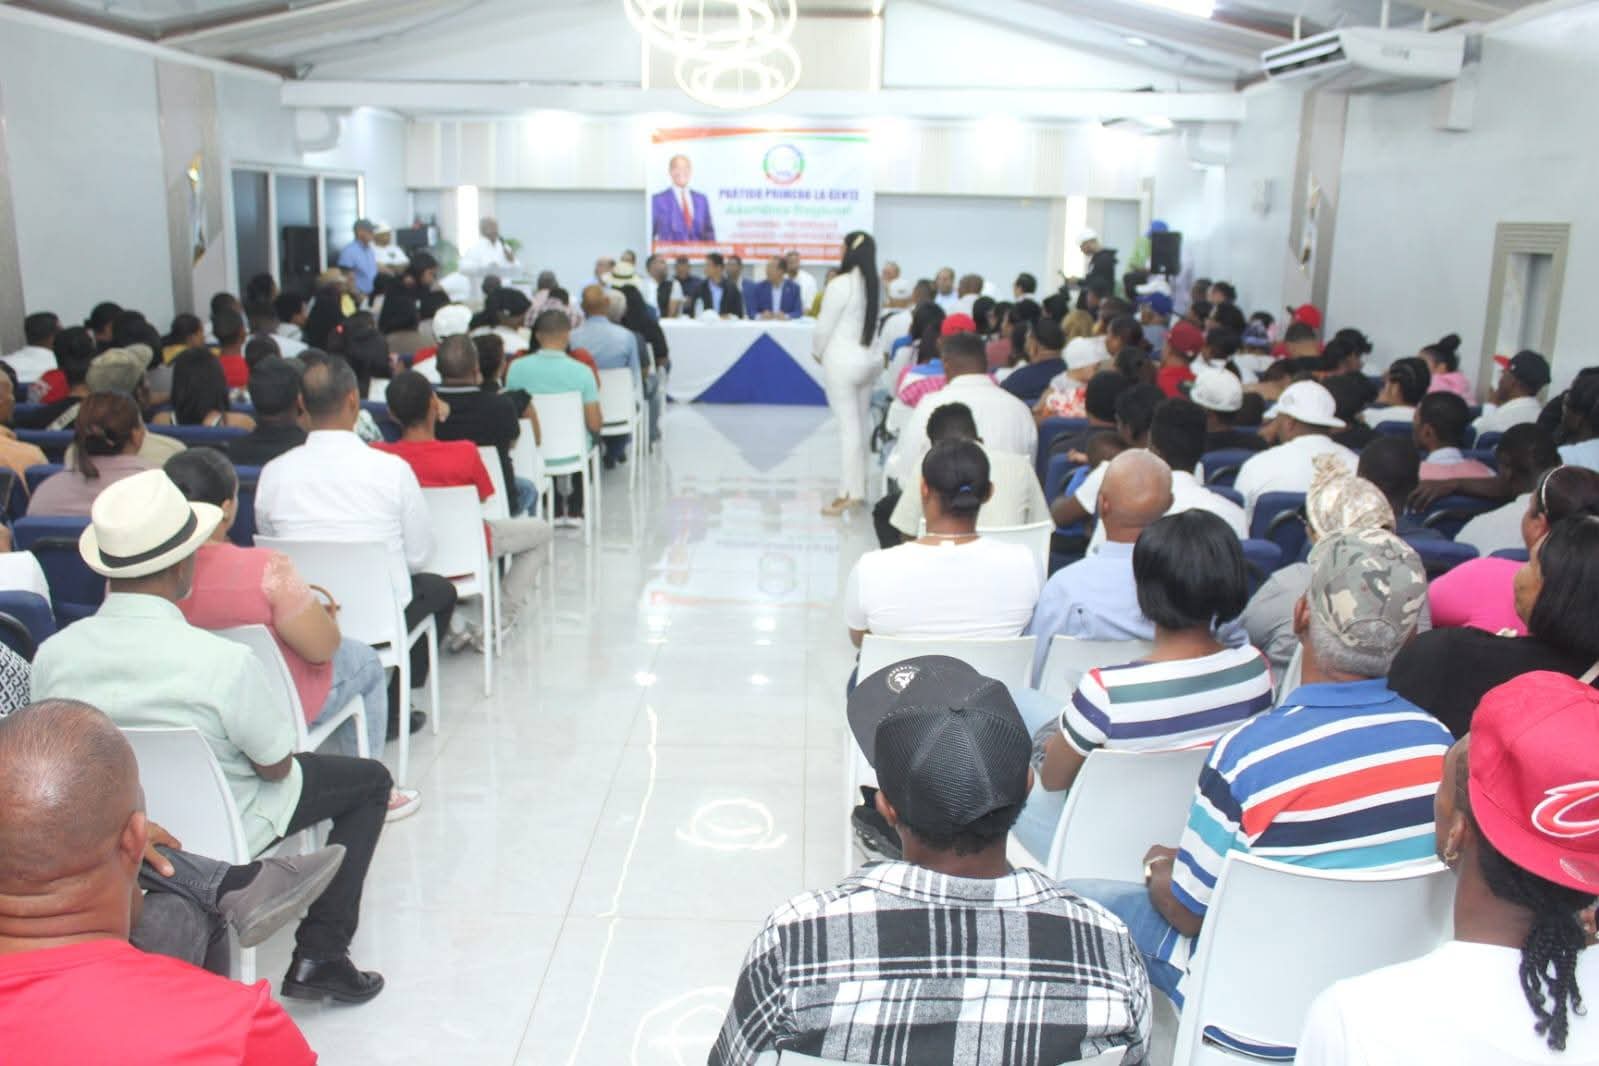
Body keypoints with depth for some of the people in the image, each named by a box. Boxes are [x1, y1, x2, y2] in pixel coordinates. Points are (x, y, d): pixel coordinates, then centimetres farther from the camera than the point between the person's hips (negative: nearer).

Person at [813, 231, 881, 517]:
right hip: (867, 359, 6)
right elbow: (876, 324, 6)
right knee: (861, 425, 13)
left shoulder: (840, 284, -15)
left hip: (842, 361, -6)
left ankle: (849, 493, -3)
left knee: (848, 425, -5)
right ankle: (859, 487, 20)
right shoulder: (876, 285, 3)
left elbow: (825, 326, -10)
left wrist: (818, 352, 9)